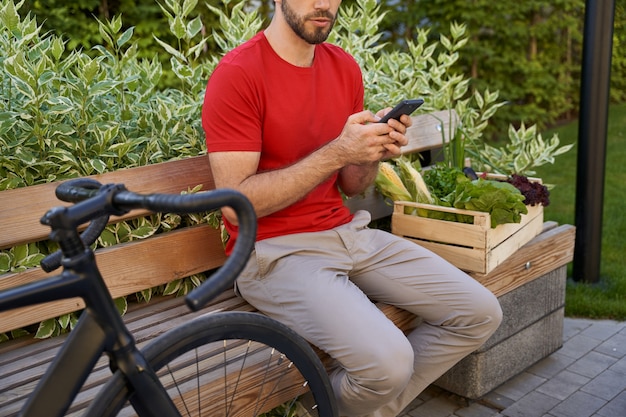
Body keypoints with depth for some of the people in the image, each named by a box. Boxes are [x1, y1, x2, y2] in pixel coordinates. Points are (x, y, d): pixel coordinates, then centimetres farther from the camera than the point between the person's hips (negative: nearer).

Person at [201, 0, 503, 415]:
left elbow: (350, 186, 12)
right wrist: (336, 153, -21)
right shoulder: (237, 74, -12)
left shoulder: (345, 67, 8)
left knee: (481, 314, -1)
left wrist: (374, 152, -11)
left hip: (349, 233, 7)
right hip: (276, 252, -7)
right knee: (389, 362, -27)